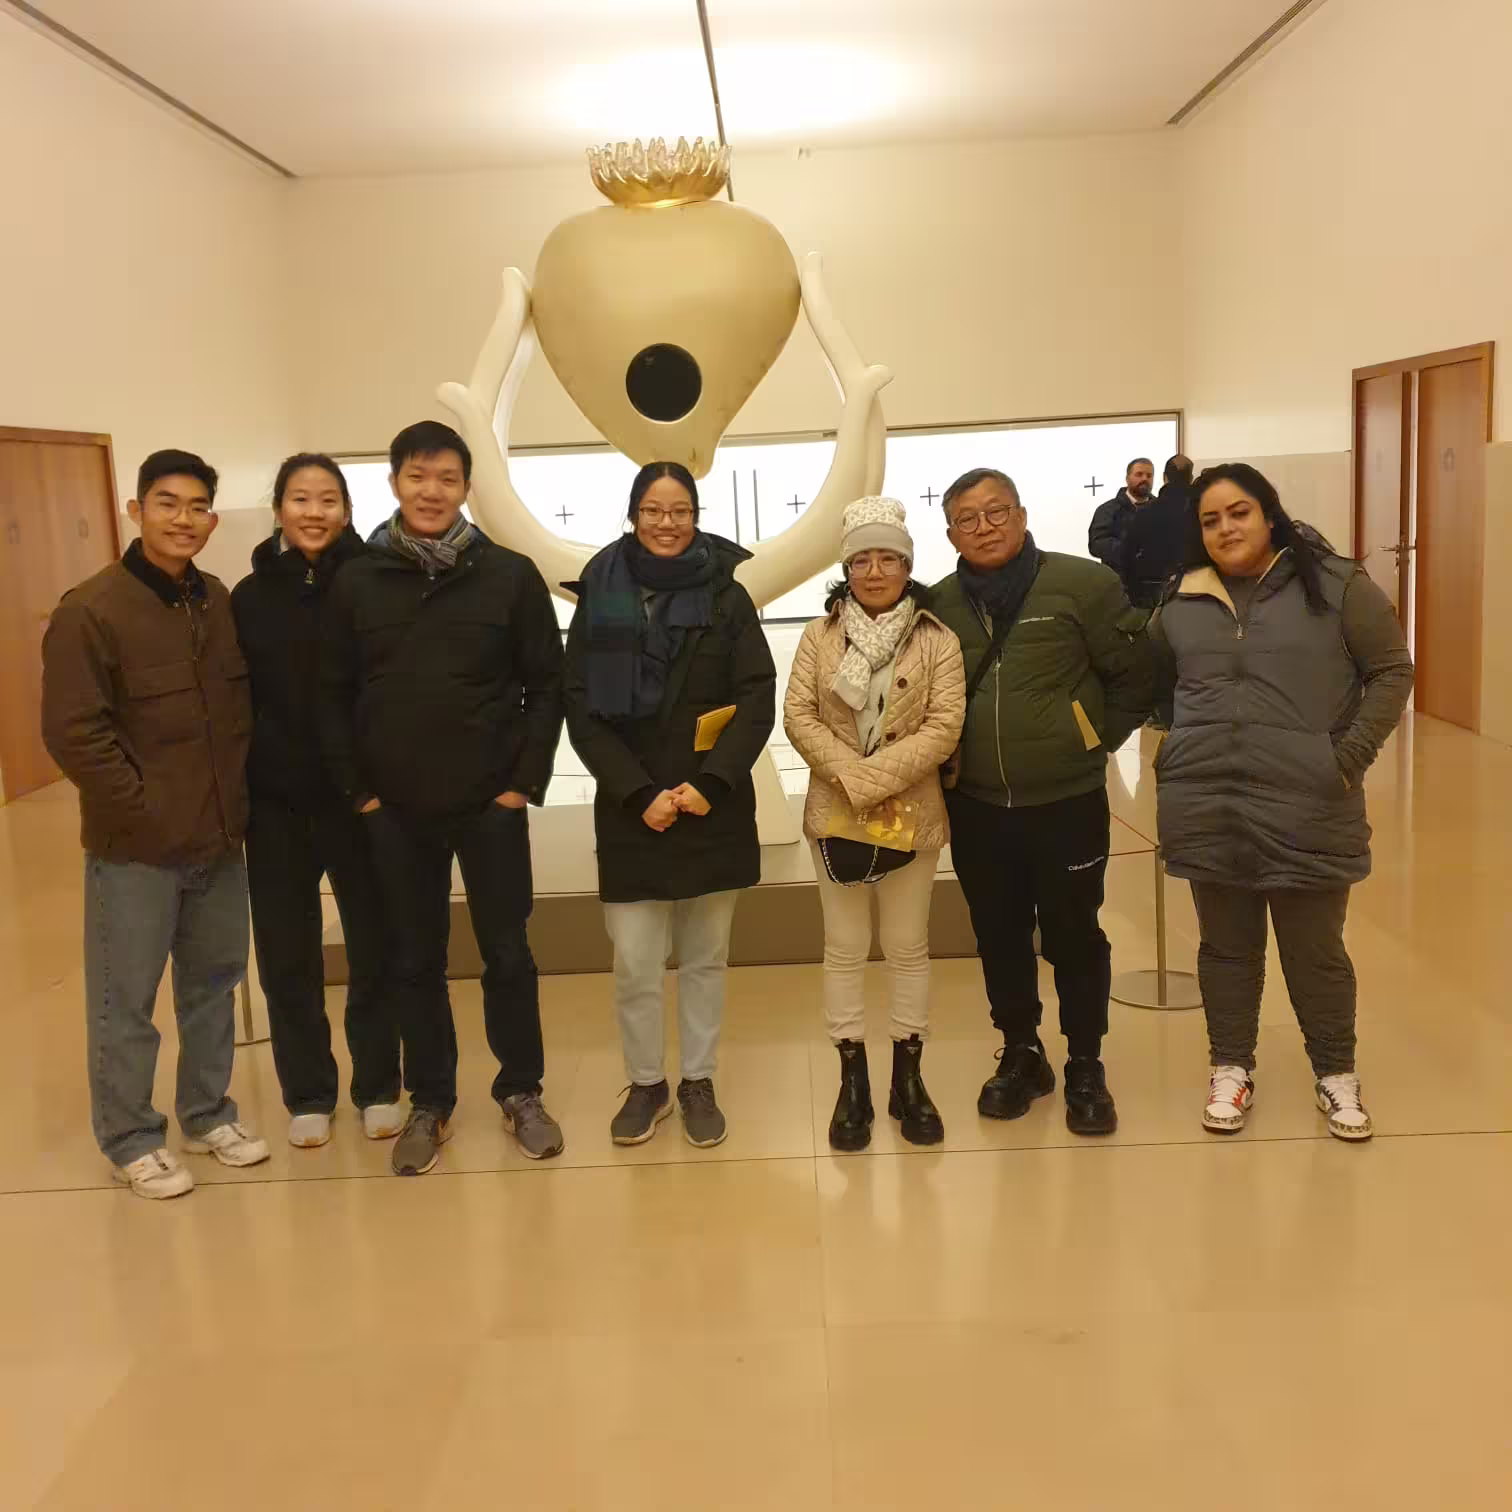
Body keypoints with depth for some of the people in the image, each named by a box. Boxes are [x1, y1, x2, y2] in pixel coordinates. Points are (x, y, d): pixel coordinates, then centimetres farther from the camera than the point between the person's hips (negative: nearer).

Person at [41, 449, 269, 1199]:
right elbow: (72, 732, -16)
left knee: (213, 984, 17)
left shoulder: (220, 603, 5)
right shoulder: (90, 610, -13)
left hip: (219, 837, 6)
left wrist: (235, 797, 9)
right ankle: (130, 1138, 22)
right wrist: (143, 807, -16)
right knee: (125, 1001, 6)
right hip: (134, 846, -6)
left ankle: (207, 1113, 34)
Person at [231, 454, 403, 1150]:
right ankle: (307, 1093, 24)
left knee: (374, 943, 8)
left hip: (359, 796, -2)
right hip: (276, 803, 2)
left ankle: (378, 1087, 24)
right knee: (287, 951, 9)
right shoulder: (250, 596, 1)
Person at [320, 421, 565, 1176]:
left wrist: (526, 781, -7)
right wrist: (357, 790, -3)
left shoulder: (510, 574, -4)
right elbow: (334, 695, 3)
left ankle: (521, 1091, 27)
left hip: (490, 805, -1)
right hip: (395, 811, 1)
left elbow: (546, 684, -2)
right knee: (413, 961, 12)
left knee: (507, 953, 9)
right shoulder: (356, 581, 0)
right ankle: (429, 1101, 27)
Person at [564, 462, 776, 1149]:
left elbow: (757, 700, -3)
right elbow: (582, 711, -1)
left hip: (714, 807, 0)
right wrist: (641, 793, -11)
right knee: (634, 962, 0)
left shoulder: (726, 595, 2)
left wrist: (712, 785, -14)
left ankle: (698, 1083, 24)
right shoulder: (600, 598, 3)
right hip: (630, 810, 0)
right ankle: (645, 1083, 19)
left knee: (705, 957, 9)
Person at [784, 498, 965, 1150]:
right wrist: (851, 778, -16)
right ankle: (852, 1084, 19)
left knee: (908, 948, 10)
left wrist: (874, 778, -20)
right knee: (844, 949, 8)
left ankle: (908, 1079, 24)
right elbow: (798, 716, -4)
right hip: (835, 811, 1)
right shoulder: (820, 636, 3)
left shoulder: (937, 641, -3)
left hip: (911, 812, -1)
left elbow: (943, 728, -11)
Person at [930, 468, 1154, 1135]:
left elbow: (1136, 674, -2)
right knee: (999, 938, 14)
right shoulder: (939, 604, 1)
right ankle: (1020, 1054, 32)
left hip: (1067, 803, -3)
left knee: (1073, 937, 8)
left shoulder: (1082, 584, -8)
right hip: (976, 809, 3)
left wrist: (1095, 739, -2)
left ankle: (1086, 1068, 25)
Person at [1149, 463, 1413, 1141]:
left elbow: (1391, 671, -2)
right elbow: (1150, 684, 20)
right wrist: (1182, 749, 7)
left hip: (1308, 808, -3)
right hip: (1206, 807, 3)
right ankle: (1231, 1068, 31)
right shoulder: (1181, 604, 7)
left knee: (1315, 949, 9)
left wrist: (1352, 754, -11)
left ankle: (1335, 1074, 29)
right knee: (1227, 946, 15)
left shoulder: (1335, 584, -3)